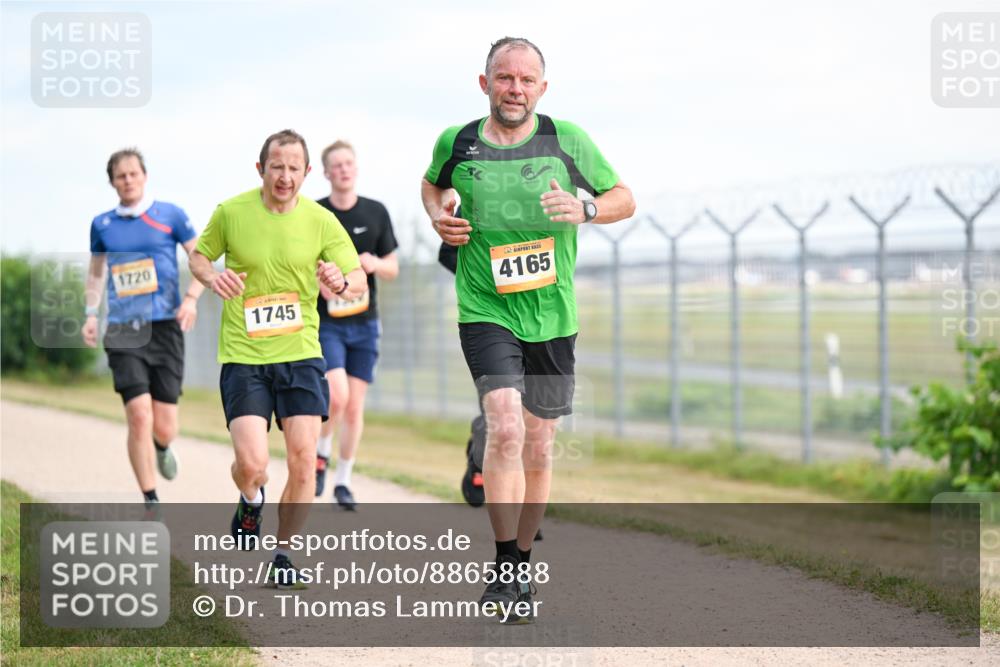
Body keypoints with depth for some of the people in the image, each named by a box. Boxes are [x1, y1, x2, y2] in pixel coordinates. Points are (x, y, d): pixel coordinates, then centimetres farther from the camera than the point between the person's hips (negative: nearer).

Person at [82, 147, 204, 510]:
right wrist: (91, 314, 11)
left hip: (165, 328, -1)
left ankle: (162, 448, 38)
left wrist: (191, 297, -10)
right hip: (123, 332, 1)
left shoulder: (170, 215, 2)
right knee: (139, 418, -14)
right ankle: (151, 503, -3)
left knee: (164, 427, -2)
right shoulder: (102, 224, 8)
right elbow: (95, 272, 23)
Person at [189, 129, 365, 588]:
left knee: (304, 461, -6)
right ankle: (250, 503, 24)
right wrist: (212, 277, -9)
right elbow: (199, 256, 14)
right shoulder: (231, 212, -1)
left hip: (300, 353, 1)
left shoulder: (321, 221, 0)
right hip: (243, 357, -1)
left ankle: (283, 557, 14)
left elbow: (359, 280, 3)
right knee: (251, 465, -14)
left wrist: (341, 283, -21)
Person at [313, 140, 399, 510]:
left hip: (364, 324, 3)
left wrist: (375, 264, -12)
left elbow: (393, 267, 10)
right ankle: (321, 453, 8)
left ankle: (343, 480, 16)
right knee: (337, 395, -19)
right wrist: (316, 280, -17)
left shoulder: (376, 213, 5)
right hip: (325, 323, -3)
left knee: (355, 407, 3)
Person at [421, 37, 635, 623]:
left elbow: (625, 198, 8)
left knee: (537, 448, 9)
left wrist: (586, 209, -12)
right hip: (485, 313, -2)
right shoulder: (457, 143, 0)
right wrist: (439, 215, 2)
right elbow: (433, 183, 23)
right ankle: (503, 574, -15)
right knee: (505, 428, -21)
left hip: (552, 316, 2)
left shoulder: (566, 141, -1)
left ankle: (521, 569, 26)